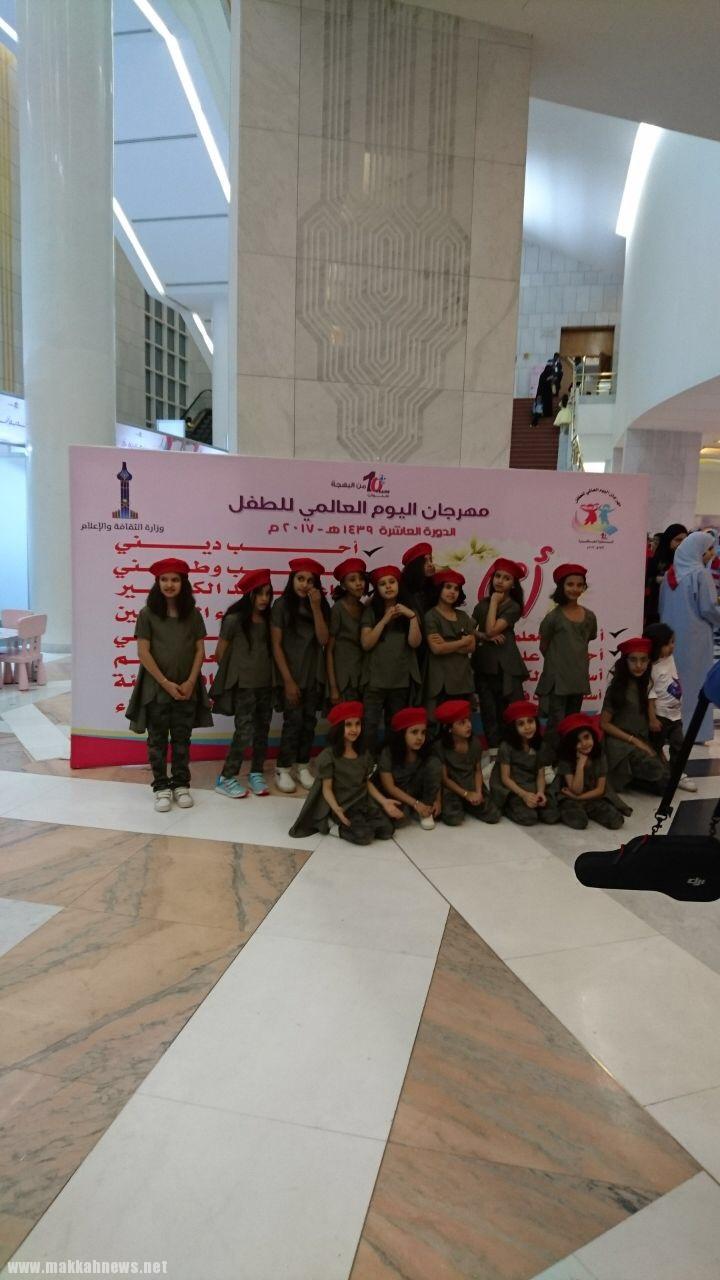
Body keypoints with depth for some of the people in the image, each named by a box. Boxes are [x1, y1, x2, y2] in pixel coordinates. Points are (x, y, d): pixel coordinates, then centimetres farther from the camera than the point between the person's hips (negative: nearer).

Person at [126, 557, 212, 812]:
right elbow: (143, 653, -9)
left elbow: (200, 650, 2)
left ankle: (181, 784, 23)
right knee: (158, 739, 8)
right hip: (156, 687, -2)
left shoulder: (193, 614, 2)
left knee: (182, 739, 11)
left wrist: (190, 682, -9)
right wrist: (166, 683, -13)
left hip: (187, 688, 2)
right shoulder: (148, 614, -5)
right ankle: (161, 787, 19)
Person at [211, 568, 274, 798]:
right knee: (244, 732, -6)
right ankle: (226, 778, 8)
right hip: (243, 684, -5)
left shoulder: (268, 620, 6)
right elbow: (221, 652, -1)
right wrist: (234, 672, 10)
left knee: (262, 730, 11)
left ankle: (256, 774, 26)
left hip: (265, 683, 6)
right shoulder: (234, 619, -10)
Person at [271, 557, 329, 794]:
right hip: (291, 674, -4)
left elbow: (323, 640, -9)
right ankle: (282, 770, 8)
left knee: (309, 721, 7)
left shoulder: (321, 606, 4)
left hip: (314, 675, 4)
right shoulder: (282, 605, -7)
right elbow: (276, 645, -9)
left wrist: (315, 607, -17)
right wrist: (288, 680, -13)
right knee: (293, 721, -5)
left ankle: (303, 768, 19)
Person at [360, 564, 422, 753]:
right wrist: (385, 619, -15)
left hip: (402, 680, 3)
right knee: (369, 726, -9)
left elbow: (414, 642, -4)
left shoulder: (408, 611, 8)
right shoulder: (370, 611, 1)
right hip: (376, 679, -2)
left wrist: (412, 617, -14)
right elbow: (366, 644, -11)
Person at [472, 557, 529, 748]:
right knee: (489, 714, 8)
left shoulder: (513, 606, -3)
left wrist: (495, 601, -8)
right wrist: (485, 637, -11)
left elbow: (491, 630, -16)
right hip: (483, 664, 4)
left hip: (506, 666, -4)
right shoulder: (483, 603, 10)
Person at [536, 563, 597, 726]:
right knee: (556, 724, -3)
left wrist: (577, 658, 11)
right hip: (557, 679, -5)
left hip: (579, 679, 5)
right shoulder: (553, 617, -10)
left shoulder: (589, 617, 2)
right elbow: (544, 647, 1)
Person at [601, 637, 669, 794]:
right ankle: (625, 778, -1)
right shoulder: (616, 687, -7)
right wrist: (634, 740, -13)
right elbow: (604, 724, -8)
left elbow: (648, 720, 13)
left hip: (644, 743, 6)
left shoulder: (647, 685, 9)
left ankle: (627, 777, 6)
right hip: (621, 743, -6)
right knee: (663, 780, -25)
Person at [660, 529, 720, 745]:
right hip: (694, 636, -6)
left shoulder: (670, 573, 6)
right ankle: (692, 730, 7)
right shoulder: (700, 574, -12)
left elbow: (661, 607, 13)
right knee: (694, 679, 3)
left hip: (671, 635, 6)